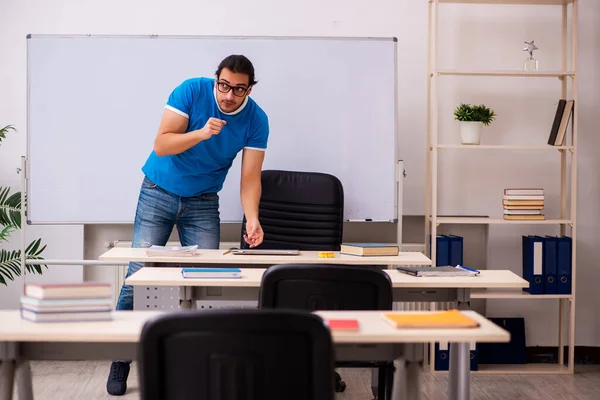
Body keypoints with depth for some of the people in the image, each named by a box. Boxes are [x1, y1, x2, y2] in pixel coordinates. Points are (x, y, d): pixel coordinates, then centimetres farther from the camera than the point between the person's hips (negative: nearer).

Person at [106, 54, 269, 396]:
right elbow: (161, 145, -19)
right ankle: (120, 359, 5)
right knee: (138, 275, -4)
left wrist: (252, 219, -30)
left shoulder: (256, 120, -12)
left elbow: (250, 177, -14)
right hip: (158, 193, -2)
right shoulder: (192, 91, -17)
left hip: (202, 203, 2)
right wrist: (202, 133, -35)